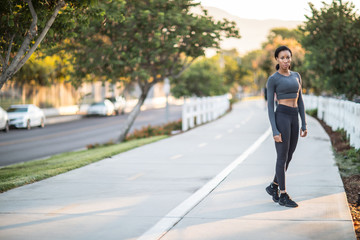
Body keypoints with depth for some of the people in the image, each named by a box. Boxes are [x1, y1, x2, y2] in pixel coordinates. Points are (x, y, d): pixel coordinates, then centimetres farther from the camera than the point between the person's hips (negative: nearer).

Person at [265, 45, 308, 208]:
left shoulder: (296, 76, 14)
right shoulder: (272, 79, -4)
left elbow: (300, 101, 16)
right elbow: (270, 106, -7)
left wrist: (304, 124, 11)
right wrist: (274, 131, -13)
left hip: (294, 119, 7)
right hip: (281, 117, -7)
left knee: (288, 157, 13)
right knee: (282, 157, -2)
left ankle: (273, 187, 31)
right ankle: (283, 196, 7)